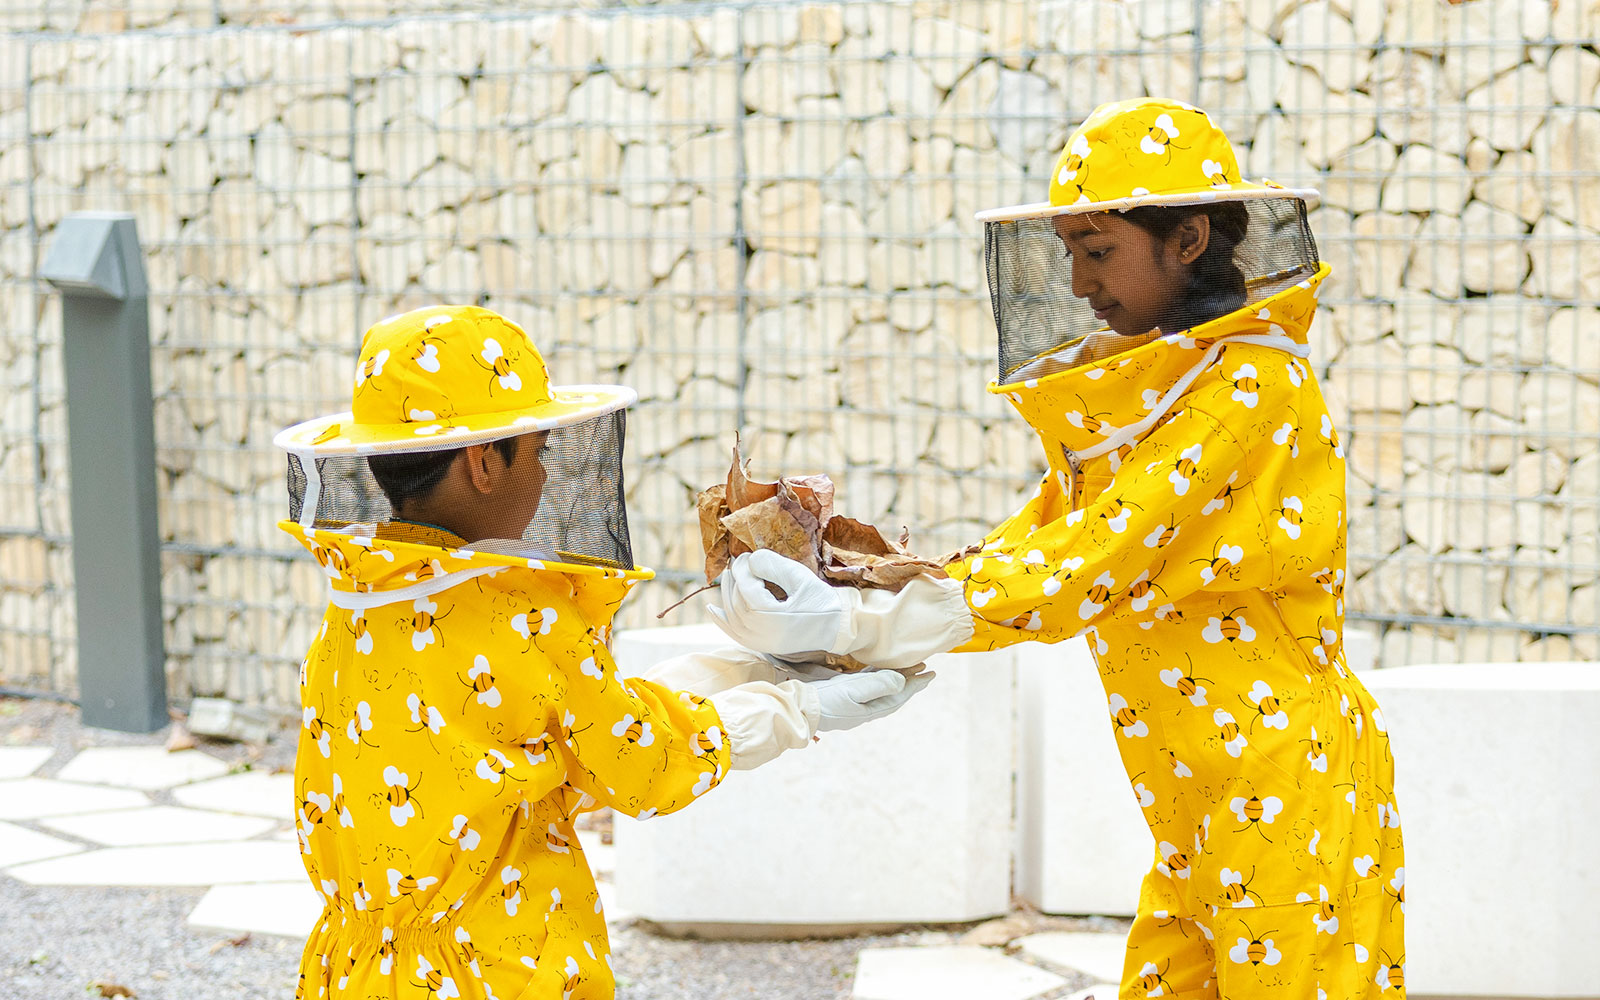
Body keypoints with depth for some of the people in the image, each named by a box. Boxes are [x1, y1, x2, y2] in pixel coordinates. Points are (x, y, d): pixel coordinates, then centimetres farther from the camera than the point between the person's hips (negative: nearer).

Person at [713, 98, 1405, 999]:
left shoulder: (1256, 389, -17)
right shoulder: (1140, 385, 12)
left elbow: (1085, 568, -23)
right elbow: (1036, 536, 5)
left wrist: (854, 622, -26)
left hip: (1290, 797, -8)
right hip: (1197, 823, 8)